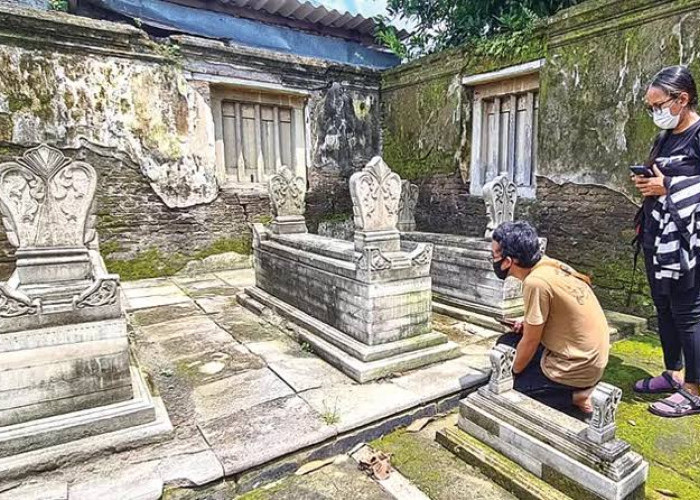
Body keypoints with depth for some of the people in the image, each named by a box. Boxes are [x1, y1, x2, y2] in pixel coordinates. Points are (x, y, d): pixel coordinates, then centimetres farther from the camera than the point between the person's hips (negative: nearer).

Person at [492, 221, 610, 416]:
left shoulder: (536, 282, -26)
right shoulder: (550, 265, -1)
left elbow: (530, 342, -16)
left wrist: (511, 374, 0)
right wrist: (530, 323, 4)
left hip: (575, 368, -8)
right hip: (589, 356, 8)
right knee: (507, 343, 16)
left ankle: (574, 397, 0)